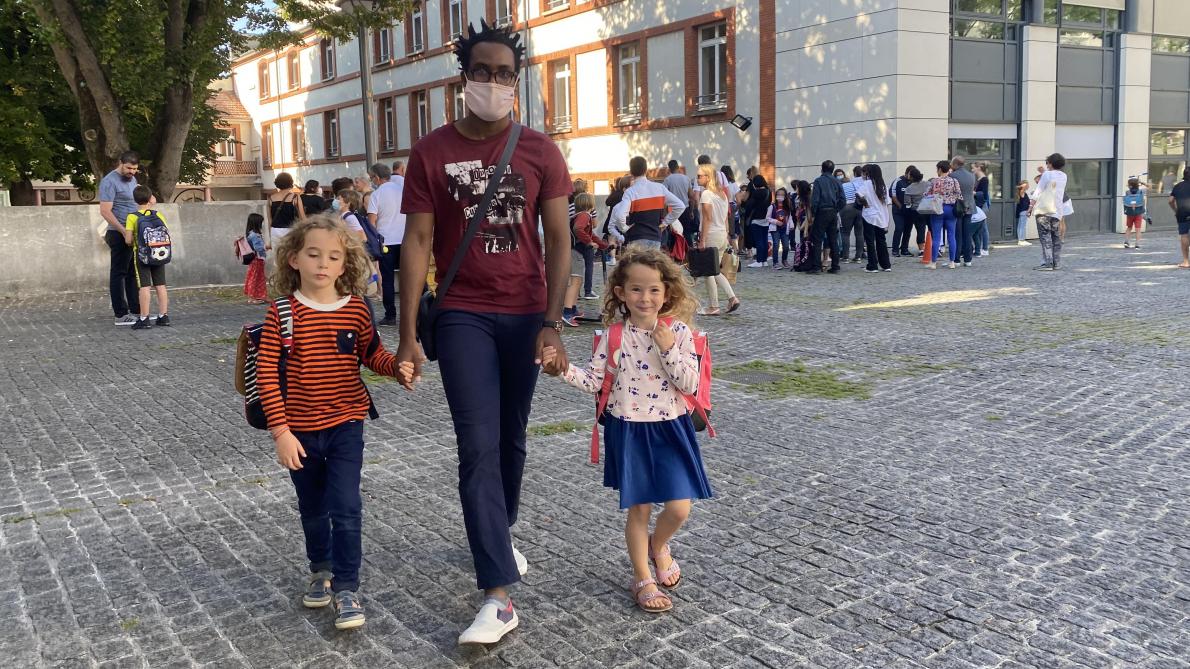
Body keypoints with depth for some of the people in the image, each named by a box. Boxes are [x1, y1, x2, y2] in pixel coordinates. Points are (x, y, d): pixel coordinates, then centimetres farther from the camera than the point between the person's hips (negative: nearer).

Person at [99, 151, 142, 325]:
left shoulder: (132, 179, 14)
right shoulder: (109, 181, -12)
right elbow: (105, 211, -18)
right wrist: (124, 232, -23)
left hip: (134, 233, 9)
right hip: (120, 234, -9)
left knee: (134, 273, 11)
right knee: (119, 273, -3)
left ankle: (136, 311, 17)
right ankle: (121, 315, -1)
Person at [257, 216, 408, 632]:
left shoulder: (356, 309, -6)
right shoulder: (283, 312, -12)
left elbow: (372, 354, 6)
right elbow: (266, 373, -11)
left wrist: (397, 365, -17)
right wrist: (280, 431, -14)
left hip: (345, 425, 0)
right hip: (299, 430, 0)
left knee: (345, 509, -5)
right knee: (312, 510, 18)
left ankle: (347, 589, 8)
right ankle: (321, 571, 41)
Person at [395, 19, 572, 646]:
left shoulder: (540, 151, -1)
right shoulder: (431, 152, -2)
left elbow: (558, 241, -3)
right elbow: (417, 242, -4)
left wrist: (552, 324, -12)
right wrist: (408, 335, -9)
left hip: (526, 314, 2)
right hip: (463, 315, -1)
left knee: (511, 437, 14)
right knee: (478, 446, -8)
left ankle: (500, 535, 40)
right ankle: (499, 597, -6)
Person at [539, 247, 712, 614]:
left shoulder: (679, 332, -6)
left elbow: (690, 384, -11)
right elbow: (595, 381, -1)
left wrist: (668, 349, -22)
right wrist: (563, 368, -15)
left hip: (670, 428, 0)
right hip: (629, 431, 0)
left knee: (679, 508, -1)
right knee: (638, 508, 8)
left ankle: (658, 546, 34)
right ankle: (643, 578, 26)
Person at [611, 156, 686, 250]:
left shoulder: (630, 192, -11)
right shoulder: (660, 188, 3)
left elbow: (619, 215, -26)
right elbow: (680, 206, 3)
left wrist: (624, 228, -7)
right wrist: (665, 222, 9)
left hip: (637, 240, -4)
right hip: (656, 238, 4)